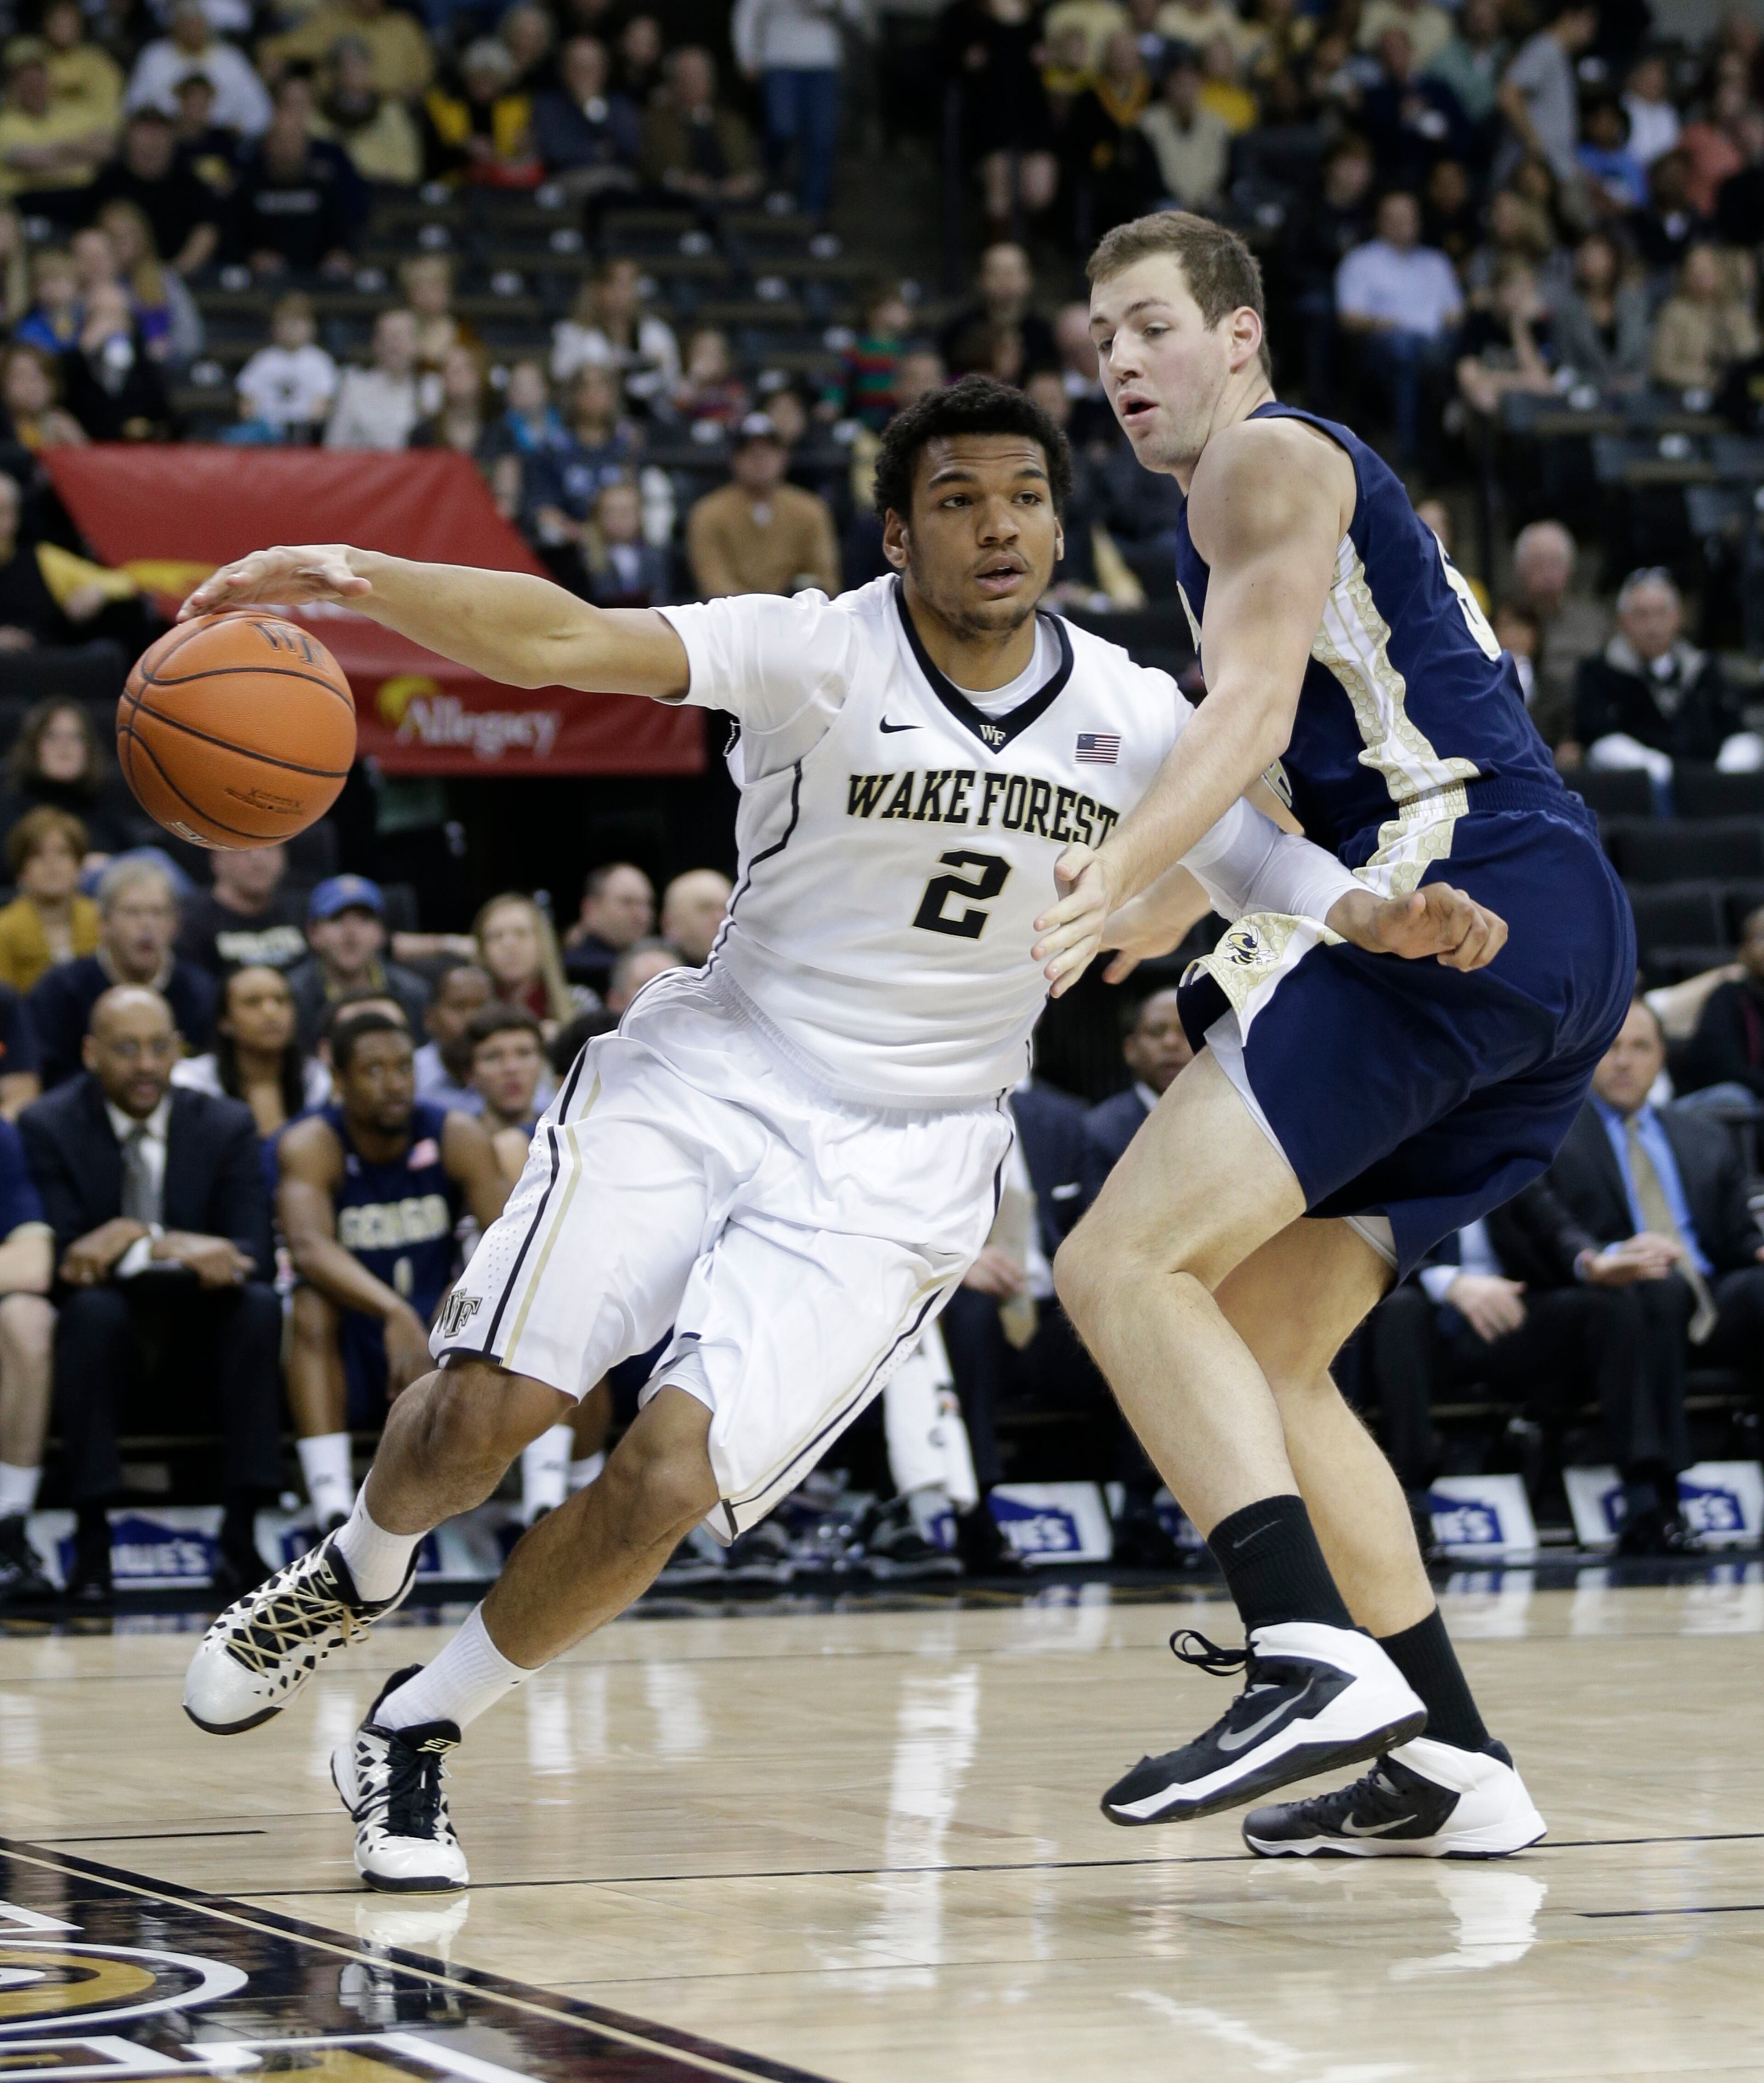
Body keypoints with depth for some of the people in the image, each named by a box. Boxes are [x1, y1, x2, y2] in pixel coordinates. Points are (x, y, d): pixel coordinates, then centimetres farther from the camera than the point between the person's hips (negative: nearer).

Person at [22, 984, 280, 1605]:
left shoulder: (226, 1126, -1)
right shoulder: (47, 1127, -7)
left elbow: (253, 1256, -11)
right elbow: (61, 1259, -16)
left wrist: (134, 1240, -27)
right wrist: (168, 1248, -29)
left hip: (198, 1341, 2)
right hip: (103, 1336, -2)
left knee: (258, 1305, -28)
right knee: (93, 1308, -35)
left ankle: (240, 1532, -27)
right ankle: (90, 1536, -31)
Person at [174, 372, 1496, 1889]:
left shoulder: (1129, 719, 0)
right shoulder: (824, 654, -12)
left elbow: (1266, 866, 2)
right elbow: (561, 640, -24)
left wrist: (1388, 917, -23)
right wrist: (356, 580, -41)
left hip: (899, 1165, 1)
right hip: (711, 1074, -1)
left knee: (674, 1475, -15)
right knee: (490, 1407, -12)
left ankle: (420, 1734, 7)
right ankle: (358, 1574, 25)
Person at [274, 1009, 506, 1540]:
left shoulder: (457, 1138, -4)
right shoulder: (311, 1145, -13)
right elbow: (309, 1247, -32)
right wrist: (394, 1314, -49)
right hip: (345, 1349, -2)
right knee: (312, 1307, -34)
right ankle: (333, 1511, -45)